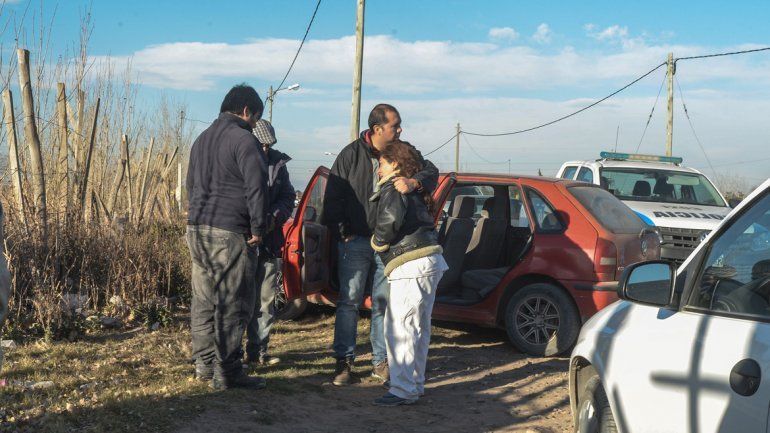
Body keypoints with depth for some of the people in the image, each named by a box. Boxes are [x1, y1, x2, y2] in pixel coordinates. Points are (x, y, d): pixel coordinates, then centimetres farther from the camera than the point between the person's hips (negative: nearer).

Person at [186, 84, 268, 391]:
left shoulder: (202, 139, 19)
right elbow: (256, 187, -17)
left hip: (196, 229, 9)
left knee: (203, 299, 15)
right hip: (229, 232, -9)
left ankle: (204, 363, 23)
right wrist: (258, 228, -9)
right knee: (233, 303, -2)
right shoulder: (243, 139, -10)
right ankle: (226, 372, 1)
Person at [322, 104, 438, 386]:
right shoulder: (351, 154, -5)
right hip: (355, 241, -2)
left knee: (384, 303, 8)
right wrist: (341, 233, -7)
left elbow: (431, 172, -10)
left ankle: (381, 361, 19)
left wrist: (414, 182, -32)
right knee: (349, 301, 1)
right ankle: (344, 361, 9)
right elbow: (333, 197, -2)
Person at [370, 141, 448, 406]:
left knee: (399, 328, -7)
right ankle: (415, 384, 27)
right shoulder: (414, 189, 23)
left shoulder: (393, 188, -6)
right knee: (418, 328, 17)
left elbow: (391, 218, -24)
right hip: (430, 261, 10)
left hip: (412, 265, -10)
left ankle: (403, 390, -6)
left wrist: (378, 242, -9)